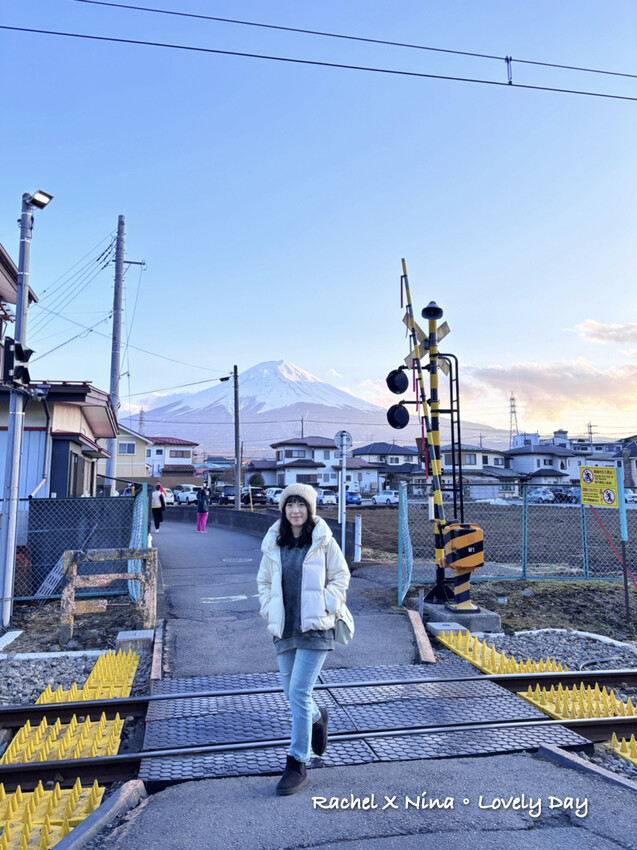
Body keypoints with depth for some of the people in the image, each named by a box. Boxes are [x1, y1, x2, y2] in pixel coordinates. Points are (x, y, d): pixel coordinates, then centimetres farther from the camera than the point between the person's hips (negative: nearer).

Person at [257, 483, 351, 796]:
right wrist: (269, 610, 4)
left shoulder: (323, 541, -4)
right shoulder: (273, 544, 4)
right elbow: (264, 581, 16)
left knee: (299, 693, -8)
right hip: (284, 629, 4)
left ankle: (297, 764, 6)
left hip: (315, 628, -4)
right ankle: (317, 718, 47)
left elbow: (341, 575, 4)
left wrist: (327, 605, -5)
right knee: (290, 692, 14)